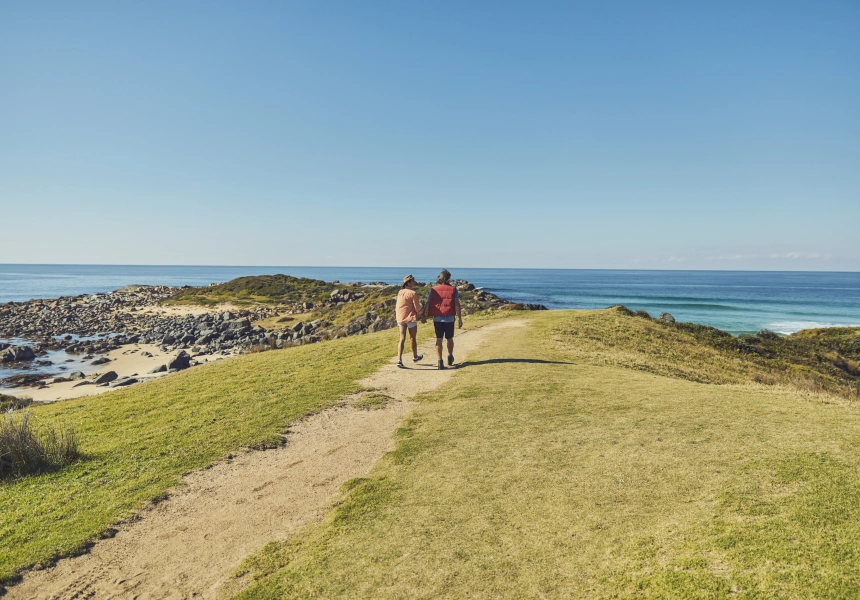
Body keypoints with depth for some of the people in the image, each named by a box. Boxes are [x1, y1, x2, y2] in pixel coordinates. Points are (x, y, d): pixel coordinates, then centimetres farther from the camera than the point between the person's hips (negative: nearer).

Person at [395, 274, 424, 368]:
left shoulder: (400, 292, 5)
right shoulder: (413, 293, -14)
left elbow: (398, 306, 10)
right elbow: (417, 307, -11)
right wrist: (422, 316, 2)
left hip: (400, 318, 5)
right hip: (410, 318, -5)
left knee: (402, 339, 5)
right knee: (413, 338, 13)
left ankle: (399, 360, -7)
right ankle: (415, 357, 31)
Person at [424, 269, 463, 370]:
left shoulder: (433, 290, 2)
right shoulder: (453, 289, -2)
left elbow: (427, 304, 0)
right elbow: (457, 305, -8)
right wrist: (460, 319, -5)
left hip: (437, 318, 1)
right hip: (449, 318, 0)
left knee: (439, 340, 3)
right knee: (449, 339, 17)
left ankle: (440, 361, -5)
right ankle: (450, 358, 35)